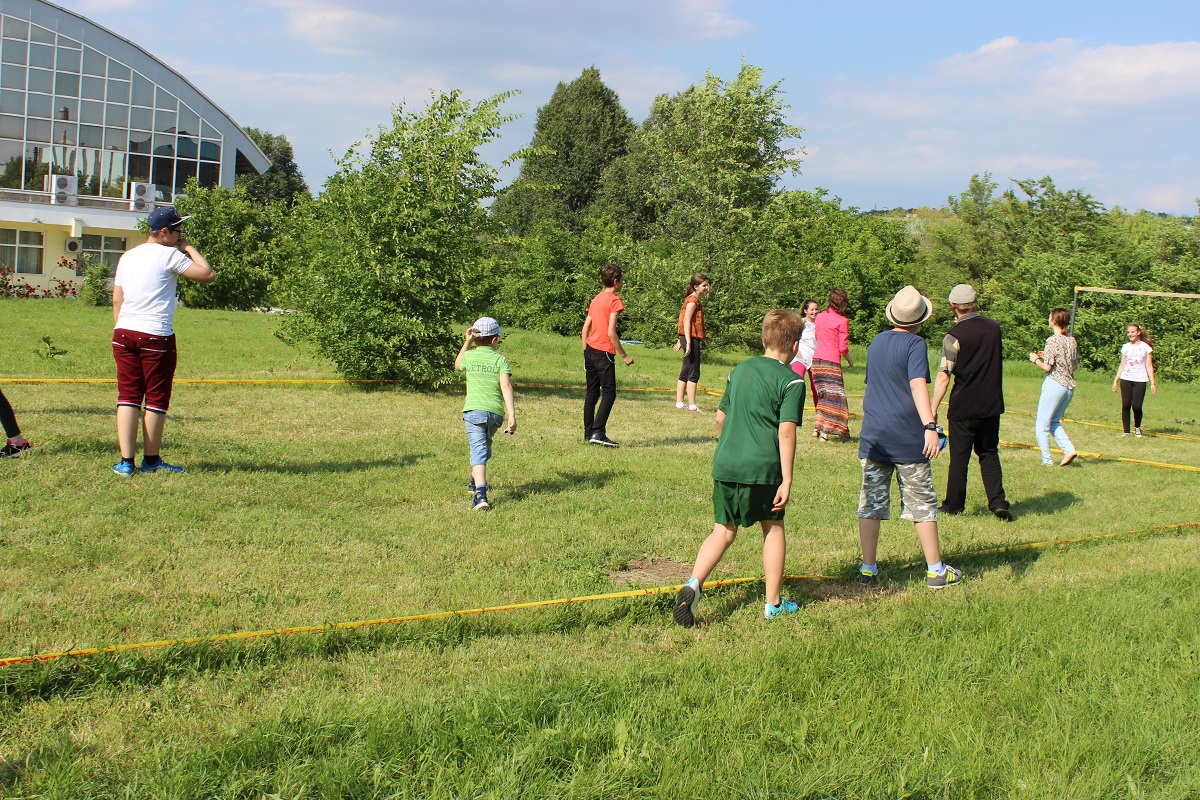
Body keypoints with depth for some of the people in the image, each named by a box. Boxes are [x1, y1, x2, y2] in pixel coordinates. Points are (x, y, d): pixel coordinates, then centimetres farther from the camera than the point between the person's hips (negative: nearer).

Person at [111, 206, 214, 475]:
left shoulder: (128, 256, 16)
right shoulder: (169, 255, -5)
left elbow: (116, 299, 16)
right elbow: (208, 275, -7)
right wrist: (189, 248, 4)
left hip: (124, 333, 6)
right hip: (156, 336, -6)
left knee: (128, 397, 7)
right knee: (156, 399, 5)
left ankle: (126, 461, 2)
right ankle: (151, 459, 12)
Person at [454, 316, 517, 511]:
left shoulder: (469, 356, 9)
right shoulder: (500, 359, 5)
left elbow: (457, 366, 33)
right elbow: (506, 387, -7)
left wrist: (467, 342, 31)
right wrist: (512, 415, -11)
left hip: (473, 410, -2)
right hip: (496, 412, 2)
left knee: (478, 451, -12)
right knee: (485, 445, 26)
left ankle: (480, 494, -29)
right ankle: (476, 481, 45)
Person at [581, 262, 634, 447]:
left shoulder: (596, 299, 15)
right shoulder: (615, 300, -9)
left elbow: (585, 330, 15)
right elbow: (611, 332, -17)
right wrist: (624, 356, -11)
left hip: (590, 350, 8)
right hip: (604, 352, -8)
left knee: (591, 393, 11)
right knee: (609, 393, -5)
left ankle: (588, 433, 12)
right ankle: (598, 432, -14)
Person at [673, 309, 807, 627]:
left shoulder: (740, 370, 13)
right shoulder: (791, 381, -5)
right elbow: (786, 432, -13)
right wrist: (787, 479, -11)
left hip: (724, 465, 4)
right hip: (762, 468, -4)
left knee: (724, 531, 11)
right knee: (773, 528, 14)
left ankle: (693, 583, -10)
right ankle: (774, 603, 20)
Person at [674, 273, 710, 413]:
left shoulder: (692, 300, 17)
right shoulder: (693, 300, -12)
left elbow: (685, 321, 20)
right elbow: (686, 321, -20)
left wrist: (681, 340, 22)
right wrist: (688, 342, -25)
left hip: (689, 339, 10)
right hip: (691, 338, -10)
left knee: (685, 373, 13)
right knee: (693, 374, -8)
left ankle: (679, 403, 17)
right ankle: (692, 406, -8)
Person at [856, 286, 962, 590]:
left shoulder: (876, 342, 11)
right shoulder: (915, 344, -9)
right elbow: (917, 385, -23)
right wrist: (929, 425, -33)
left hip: (873, 437, 5)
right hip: (908, 439, -5)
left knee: (870, 504, 6)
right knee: (922, 504, 5)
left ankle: (868, 570, 7)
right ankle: (936, 570, 13)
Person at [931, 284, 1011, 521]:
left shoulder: (954, 336, -14)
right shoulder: (994, 327, 2)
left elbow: (943, 376, -18)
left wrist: (933, 408, -12)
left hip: (963, 407, -4)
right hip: (992, 404, 4)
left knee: (959, 457, 6)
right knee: (989, 454, 15)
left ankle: (954, 504, 16)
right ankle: (998, 501, 3)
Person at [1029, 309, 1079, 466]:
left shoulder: (1053, 340, -12)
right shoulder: (1072, 340, 8)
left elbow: (1047, 367, -15)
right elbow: (1075, 364, 16)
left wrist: (1036, 359, 5)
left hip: (1055, 384, -7)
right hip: (1070, 387, 7)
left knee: (1042, 424, 4)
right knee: (1054, 421, 21)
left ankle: (1047, 460, 4)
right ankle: (1069, 449, 3)